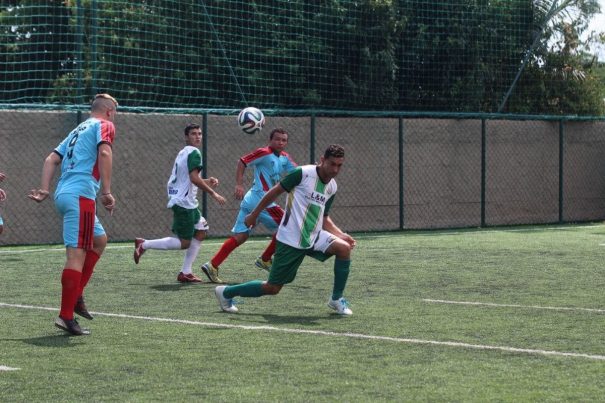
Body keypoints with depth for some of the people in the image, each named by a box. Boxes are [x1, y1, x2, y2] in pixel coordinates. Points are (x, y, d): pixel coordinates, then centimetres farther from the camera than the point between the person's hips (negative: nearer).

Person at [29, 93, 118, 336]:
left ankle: (76, 297, 19)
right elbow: (104, 153, -17)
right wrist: (106, 192, -20)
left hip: (63, 193, 9)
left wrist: (45, 189, 11)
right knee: (77, 254, -12)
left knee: (100, 240, 24)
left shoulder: (78, 130, 27)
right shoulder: (104, 126, 3)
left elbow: (51, 159, 20)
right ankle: (66, 316, -17)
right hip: (81, 195, -9)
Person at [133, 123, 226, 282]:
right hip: (183, 202, -10)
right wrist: (213, 194, -15)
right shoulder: (194, 152, -11)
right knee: (184, 243, -6)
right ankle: (144, 244, -3)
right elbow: (194, 178, -21)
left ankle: (185, 272, 12)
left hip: (187, 202, 10)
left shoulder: (183, 152, 18)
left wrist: (206, 182, 17)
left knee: (201, 231, 14)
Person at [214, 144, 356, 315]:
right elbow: (275, 192, -5)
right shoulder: (303, 173, -15)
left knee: (344, 247, -19)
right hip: (291, 240, -6)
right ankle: (225, 292, 20)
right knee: (273, 288, -2)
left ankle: (336, 299, -2)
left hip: (315, 237, 6)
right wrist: (254, 215, 0)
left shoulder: (332, 187, 6)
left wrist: (342, 235, 1)